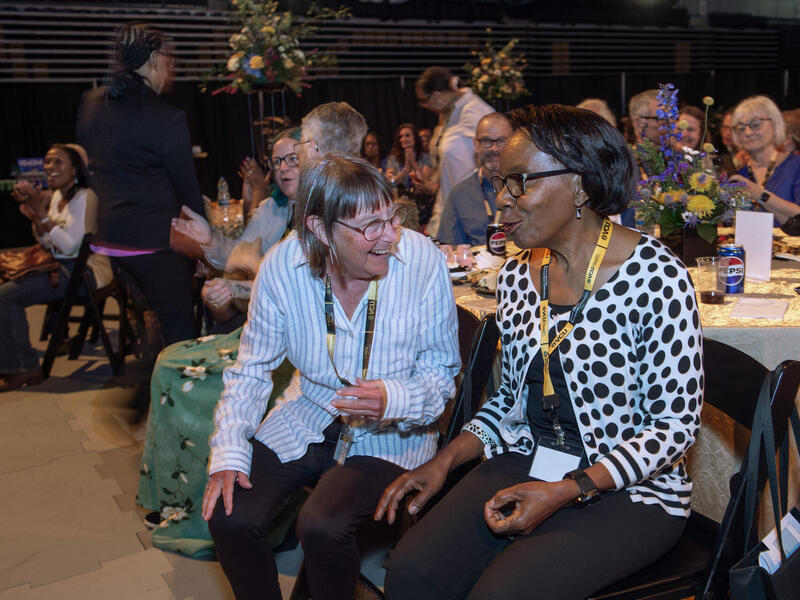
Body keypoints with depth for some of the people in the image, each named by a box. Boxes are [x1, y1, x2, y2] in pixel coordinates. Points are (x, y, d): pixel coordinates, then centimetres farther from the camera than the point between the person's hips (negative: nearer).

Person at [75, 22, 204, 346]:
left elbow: (92, 168, 13)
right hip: (156, 237, -8)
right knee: (180, 329, 3)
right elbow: (186, 185, -9)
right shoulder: (167, 118, -17)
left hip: (109, 231, 8)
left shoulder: (89, 104, 5)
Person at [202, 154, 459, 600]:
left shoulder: (425, 261, -18)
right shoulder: (283, 266, -13)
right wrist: (228, 453, -10)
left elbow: (442, 376, -9)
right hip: (310, 417, 3)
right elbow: (252, 369, 0)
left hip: (392, 434, -3)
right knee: (229, 516, -13)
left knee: (322, 526, -26)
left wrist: (394, 400, -30)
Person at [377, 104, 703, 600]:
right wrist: (445, 460, -1)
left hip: (629, 490, -4)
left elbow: (677, 424, -13)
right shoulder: (516, 275, 4)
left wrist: (565, 491, -20)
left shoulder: (655, 276, -15)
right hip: (522, 464, 5)